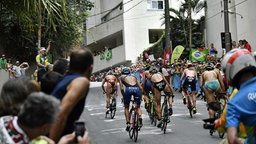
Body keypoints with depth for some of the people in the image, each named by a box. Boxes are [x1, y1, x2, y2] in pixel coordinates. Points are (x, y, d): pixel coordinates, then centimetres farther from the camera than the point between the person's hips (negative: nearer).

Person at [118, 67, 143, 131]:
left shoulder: (121, 77, 26)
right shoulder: (133, 76, 33)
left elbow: (122, 88, 11)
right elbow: (141, 88, 22)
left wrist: (123, 96, 24)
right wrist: (140, 96, 32)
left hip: (128, 89, -2)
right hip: (136, 89, 2)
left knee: (126, 107, 19)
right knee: (138, 107, 21)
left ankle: (128, 123, 9)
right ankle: (140, 117, -8)